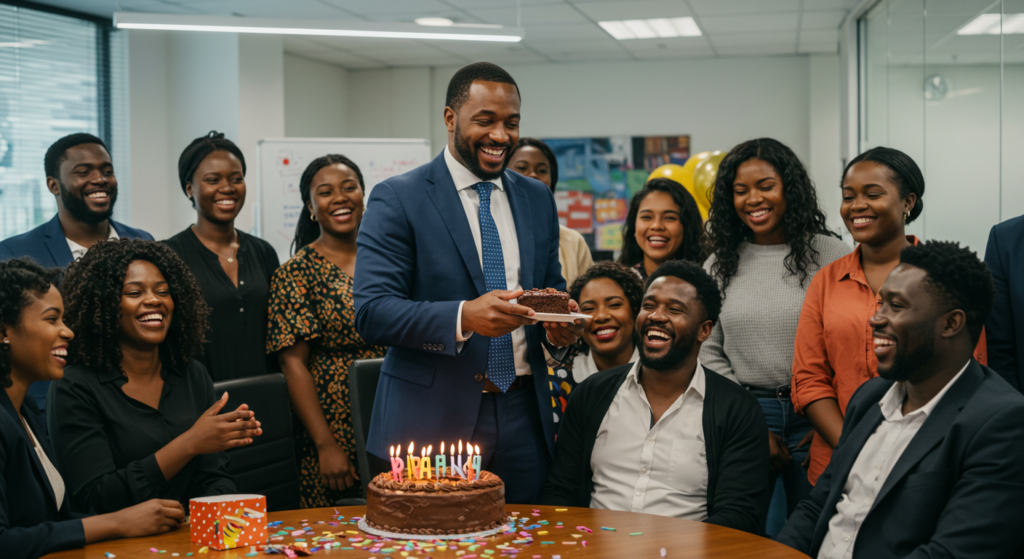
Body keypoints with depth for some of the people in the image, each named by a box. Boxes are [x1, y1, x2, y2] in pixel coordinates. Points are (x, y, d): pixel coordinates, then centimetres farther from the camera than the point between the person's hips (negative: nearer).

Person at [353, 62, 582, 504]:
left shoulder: (537, 199, 12)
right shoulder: (397, 199, -6)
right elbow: (371, 313, -13)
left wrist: (561, 325, -5)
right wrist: (464, 317, -28)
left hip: (522, 418, 5)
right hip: (434, 419, -4)